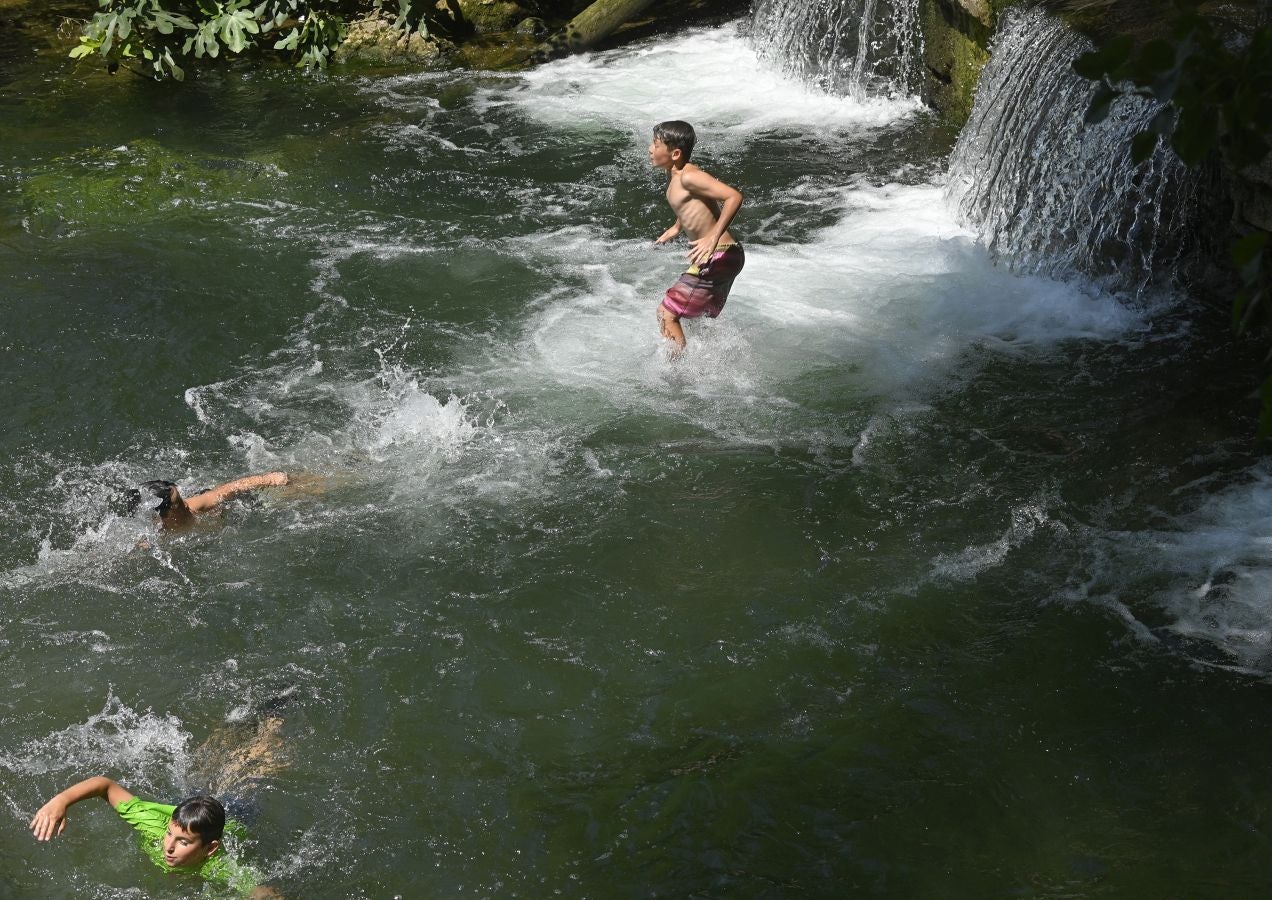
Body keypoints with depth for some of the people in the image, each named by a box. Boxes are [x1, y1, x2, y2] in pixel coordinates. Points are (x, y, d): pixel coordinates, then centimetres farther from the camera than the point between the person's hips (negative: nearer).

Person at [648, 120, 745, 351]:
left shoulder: (688, 177, -20)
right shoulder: (674, 176, 8)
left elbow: (734, 196, -29)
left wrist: (713, 238, -34)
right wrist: (677, 227, 32)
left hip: (719, 256, -10)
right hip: (720, 257, 10)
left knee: (666, 313, -8)